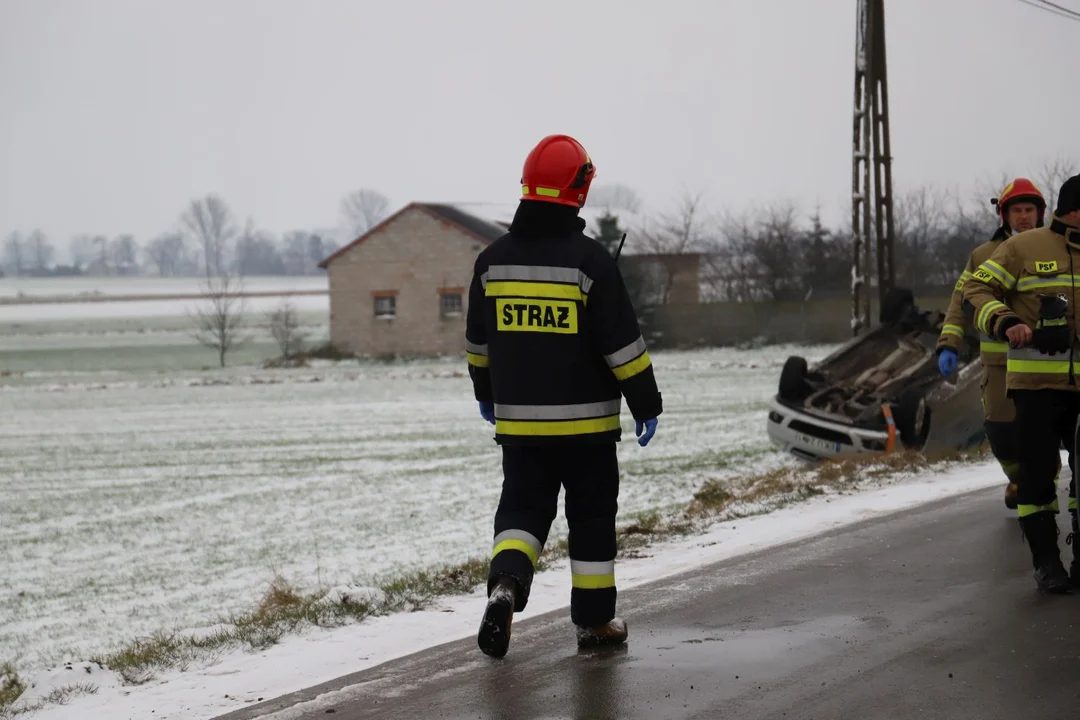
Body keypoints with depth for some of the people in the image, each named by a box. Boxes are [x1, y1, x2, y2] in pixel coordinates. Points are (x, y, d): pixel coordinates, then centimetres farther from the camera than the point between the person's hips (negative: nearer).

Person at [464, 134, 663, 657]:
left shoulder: (493, 260, 1)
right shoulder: (589, 260, -14)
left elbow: (478, 340, 13)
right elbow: (622, 341, -13)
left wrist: (486, 393, 28)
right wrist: (646, 403, -3)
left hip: (518, 420, 3)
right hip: (585, 419, -3)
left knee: (522, 509, 10)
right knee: (591, 517, 10)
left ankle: (505, 584, -17)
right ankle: (594, 620, 16)